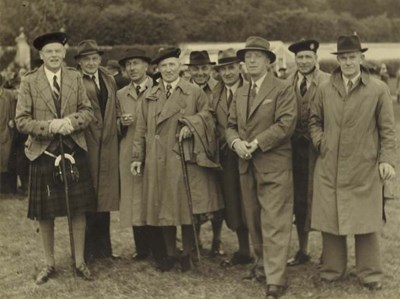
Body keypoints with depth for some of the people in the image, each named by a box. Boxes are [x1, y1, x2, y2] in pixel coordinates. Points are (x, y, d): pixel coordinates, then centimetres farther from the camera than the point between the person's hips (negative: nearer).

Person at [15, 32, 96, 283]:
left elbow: (88, 111, 4)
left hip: (75, 150, 2)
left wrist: (71, 121, -16)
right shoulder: (29, 82, -2)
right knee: (45, 213, 7)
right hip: (43, 152, -2)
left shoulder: (75, 78, 5)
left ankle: (80, 262, 20)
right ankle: (50, 264, 23)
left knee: (78, 209, 6)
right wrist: (49, 126, -19)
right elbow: (21, 121, -5)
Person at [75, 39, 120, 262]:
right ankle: (86, 251, 11)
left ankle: (103, 248, 24)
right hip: (85, 146, -6)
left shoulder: (109, 80, 14)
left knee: (104, 196, 13)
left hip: (107, 147, 6)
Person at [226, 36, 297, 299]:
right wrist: (236, 142, -6)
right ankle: (263, 263, 31)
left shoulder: (283, 89, -5)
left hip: (274, 165, -7)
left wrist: (257, 143, -17)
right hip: (247, 165, 7)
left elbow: (286, 124, -14)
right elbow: (231, 126, 16)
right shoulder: (240, 93, 17)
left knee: (275, 223, -7)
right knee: (254, 220, 14)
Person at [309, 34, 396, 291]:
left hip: (364, 169, -2)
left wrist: (387, 160, -9)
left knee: (366, 222, 5)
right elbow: (314, 120, 17)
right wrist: (320, 142, 1)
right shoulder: (325, 89, 6)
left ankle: (370, 273, 18)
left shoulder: (379, 89, -1)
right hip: (329, 168, 2)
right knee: (329, 220, 7)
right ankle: (333, 269, 22)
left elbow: (388, 130, -1)